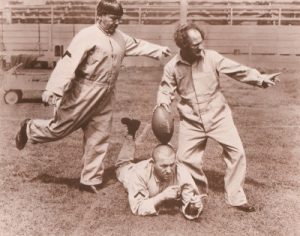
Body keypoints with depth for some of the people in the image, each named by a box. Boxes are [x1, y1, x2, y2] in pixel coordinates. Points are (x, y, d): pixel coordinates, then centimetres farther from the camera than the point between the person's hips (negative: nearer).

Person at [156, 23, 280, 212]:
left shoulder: (211, 57, -10)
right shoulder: (172, 67, -7)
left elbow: (237, 70, -10)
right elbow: (166, 91, 5)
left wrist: (260, 79, -20)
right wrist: (163, 103, -16)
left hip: (218, 116, -1)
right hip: (191, 121, 1)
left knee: (236, 152, -8)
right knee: (184, 158, 5)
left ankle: (236, 197, 9)